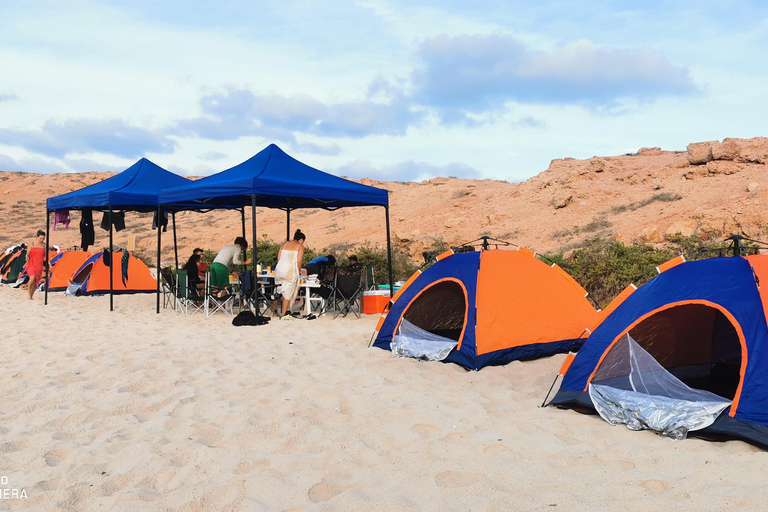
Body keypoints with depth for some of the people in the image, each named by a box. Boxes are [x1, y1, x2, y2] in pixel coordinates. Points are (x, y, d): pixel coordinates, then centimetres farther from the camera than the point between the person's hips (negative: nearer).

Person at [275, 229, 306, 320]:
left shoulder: (284, 244, 20)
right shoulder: (300, 246, 6)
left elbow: (278, 259, 15)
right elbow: (299, 261, -4)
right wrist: (298, 272, 9)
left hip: (279, 269, 4)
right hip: (291, 270, -4)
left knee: (285, 292, 20)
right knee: (288, 293, 5)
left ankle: (287, 311, 13)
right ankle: (284, 314, 8)